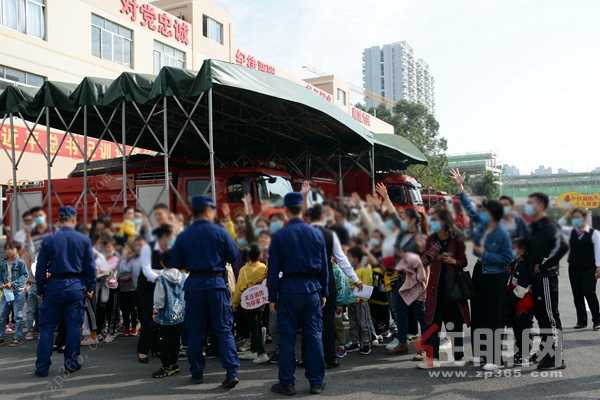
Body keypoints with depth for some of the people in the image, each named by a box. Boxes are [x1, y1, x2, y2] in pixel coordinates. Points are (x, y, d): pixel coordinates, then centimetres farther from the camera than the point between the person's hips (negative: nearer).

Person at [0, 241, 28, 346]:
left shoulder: (21, 263, -8)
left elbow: (24, 276, -13)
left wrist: (12, 283, -21)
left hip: (18, 292, -5)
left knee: (18, 316, 2)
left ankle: (18, 338, 9)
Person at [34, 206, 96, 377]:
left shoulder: (49, 240, -5)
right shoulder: (84, 240, -4)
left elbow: (41, 267, -1)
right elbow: (90, 266, -1)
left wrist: (40, 289, 7)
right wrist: (90, 287, 9)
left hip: (54, 286, 0)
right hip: (75, 286, 0)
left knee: (47, 327, 8)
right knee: (73, 326, 10)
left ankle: (42, 367, 10)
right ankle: (71, 363, 16)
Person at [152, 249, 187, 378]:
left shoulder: (162, 279, -14)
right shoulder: (183, 277, -1)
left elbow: (159, 299, -11)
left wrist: (155, 312, 6)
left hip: (166, 316, -5)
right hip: (180, 314, 5)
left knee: (165, 342, 4)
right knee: (176, 341, 16)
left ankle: (167, 367, 7)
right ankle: (174, 363, 25)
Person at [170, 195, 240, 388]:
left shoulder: (183, 236, -1)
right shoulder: (220, 232, -6)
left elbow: (176, 263, 3)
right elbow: (234, 256, 0)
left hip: (194, 285, 2)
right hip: (216, 283, -1)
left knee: (195, 331, 12)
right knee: (224, 329, 3)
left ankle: (197, 373, 19)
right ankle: (232, 373, -3)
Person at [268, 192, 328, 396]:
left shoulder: (279, 235, -7)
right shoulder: (316, 233, 2)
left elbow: (273, 268, -5)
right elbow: (324, 266, 5)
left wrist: (272, 297, 1)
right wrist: (324, 292, 13)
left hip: (289, 289, -3)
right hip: (312, 288, 3)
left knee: (287, 337, 5)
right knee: (314, 336, 8)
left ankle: (287, 383, 11)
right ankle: (316, 382, 14)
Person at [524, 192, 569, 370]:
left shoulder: (548, 226, -13)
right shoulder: (534, 226, 14)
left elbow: (562, 246, -28)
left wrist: (544, 264, -20)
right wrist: (529, 265, 8)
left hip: (546, 277, -9)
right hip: (535, 277, 9)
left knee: (550, 317, -5)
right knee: (540, 314, 16)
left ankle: (556, 359, 1)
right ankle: (546, 352, 27)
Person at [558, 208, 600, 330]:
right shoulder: (571, 232, 9)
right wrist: (566, 215, -2)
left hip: (589, 269, -4)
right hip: (574, 268, 4)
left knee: (589, 293, -7)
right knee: (577, 295, 6)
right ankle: (581, 320, 14)